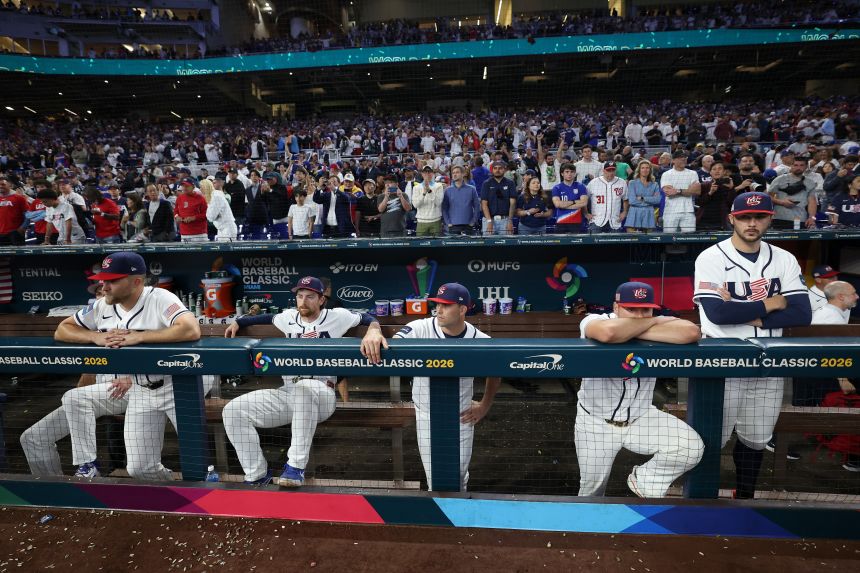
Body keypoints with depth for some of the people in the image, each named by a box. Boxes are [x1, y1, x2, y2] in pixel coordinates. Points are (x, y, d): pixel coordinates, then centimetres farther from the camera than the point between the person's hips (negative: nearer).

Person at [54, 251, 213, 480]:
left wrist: (138, 336, -31)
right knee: (140, 469, 10)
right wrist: (96, 336, -14)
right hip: (140, 392, 6)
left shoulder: (160, 299, -21)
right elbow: (61, 330, 6)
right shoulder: (103, 307, -2)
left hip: (178, 385, -6)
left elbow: (191, 330, -37)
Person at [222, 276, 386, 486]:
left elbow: (368, 318, -7)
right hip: (287, 393, 6)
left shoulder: (336, 316, 0)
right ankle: (257, 475, -1)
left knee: (304, 387, -43)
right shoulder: (289, 317, 14)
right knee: (233, 410, -10)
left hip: (321, 394, -6)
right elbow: (267, 318, 34)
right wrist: (238, 322, 26)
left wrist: (373, 331, -29)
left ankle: (295, 467, -32)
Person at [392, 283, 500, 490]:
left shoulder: (481, 341, -12)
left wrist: (485, 405, 5)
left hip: (462, 417, 1)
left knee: (459, 476, 16)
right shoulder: (420, 329, -18)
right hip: (427, 416, -1)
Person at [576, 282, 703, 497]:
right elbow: (608, 333, -46)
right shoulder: (593, 320, -20)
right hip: (595, 421, -2)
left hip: (641, 418, 3)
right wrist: (653, 322, -28)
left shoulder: (660, 326, -10)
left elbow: (691, 333, -33)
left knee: (691, 447, -17)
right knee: (592, 488, 10)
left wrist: (635, 331, -31)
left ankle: (645, 480, 9)